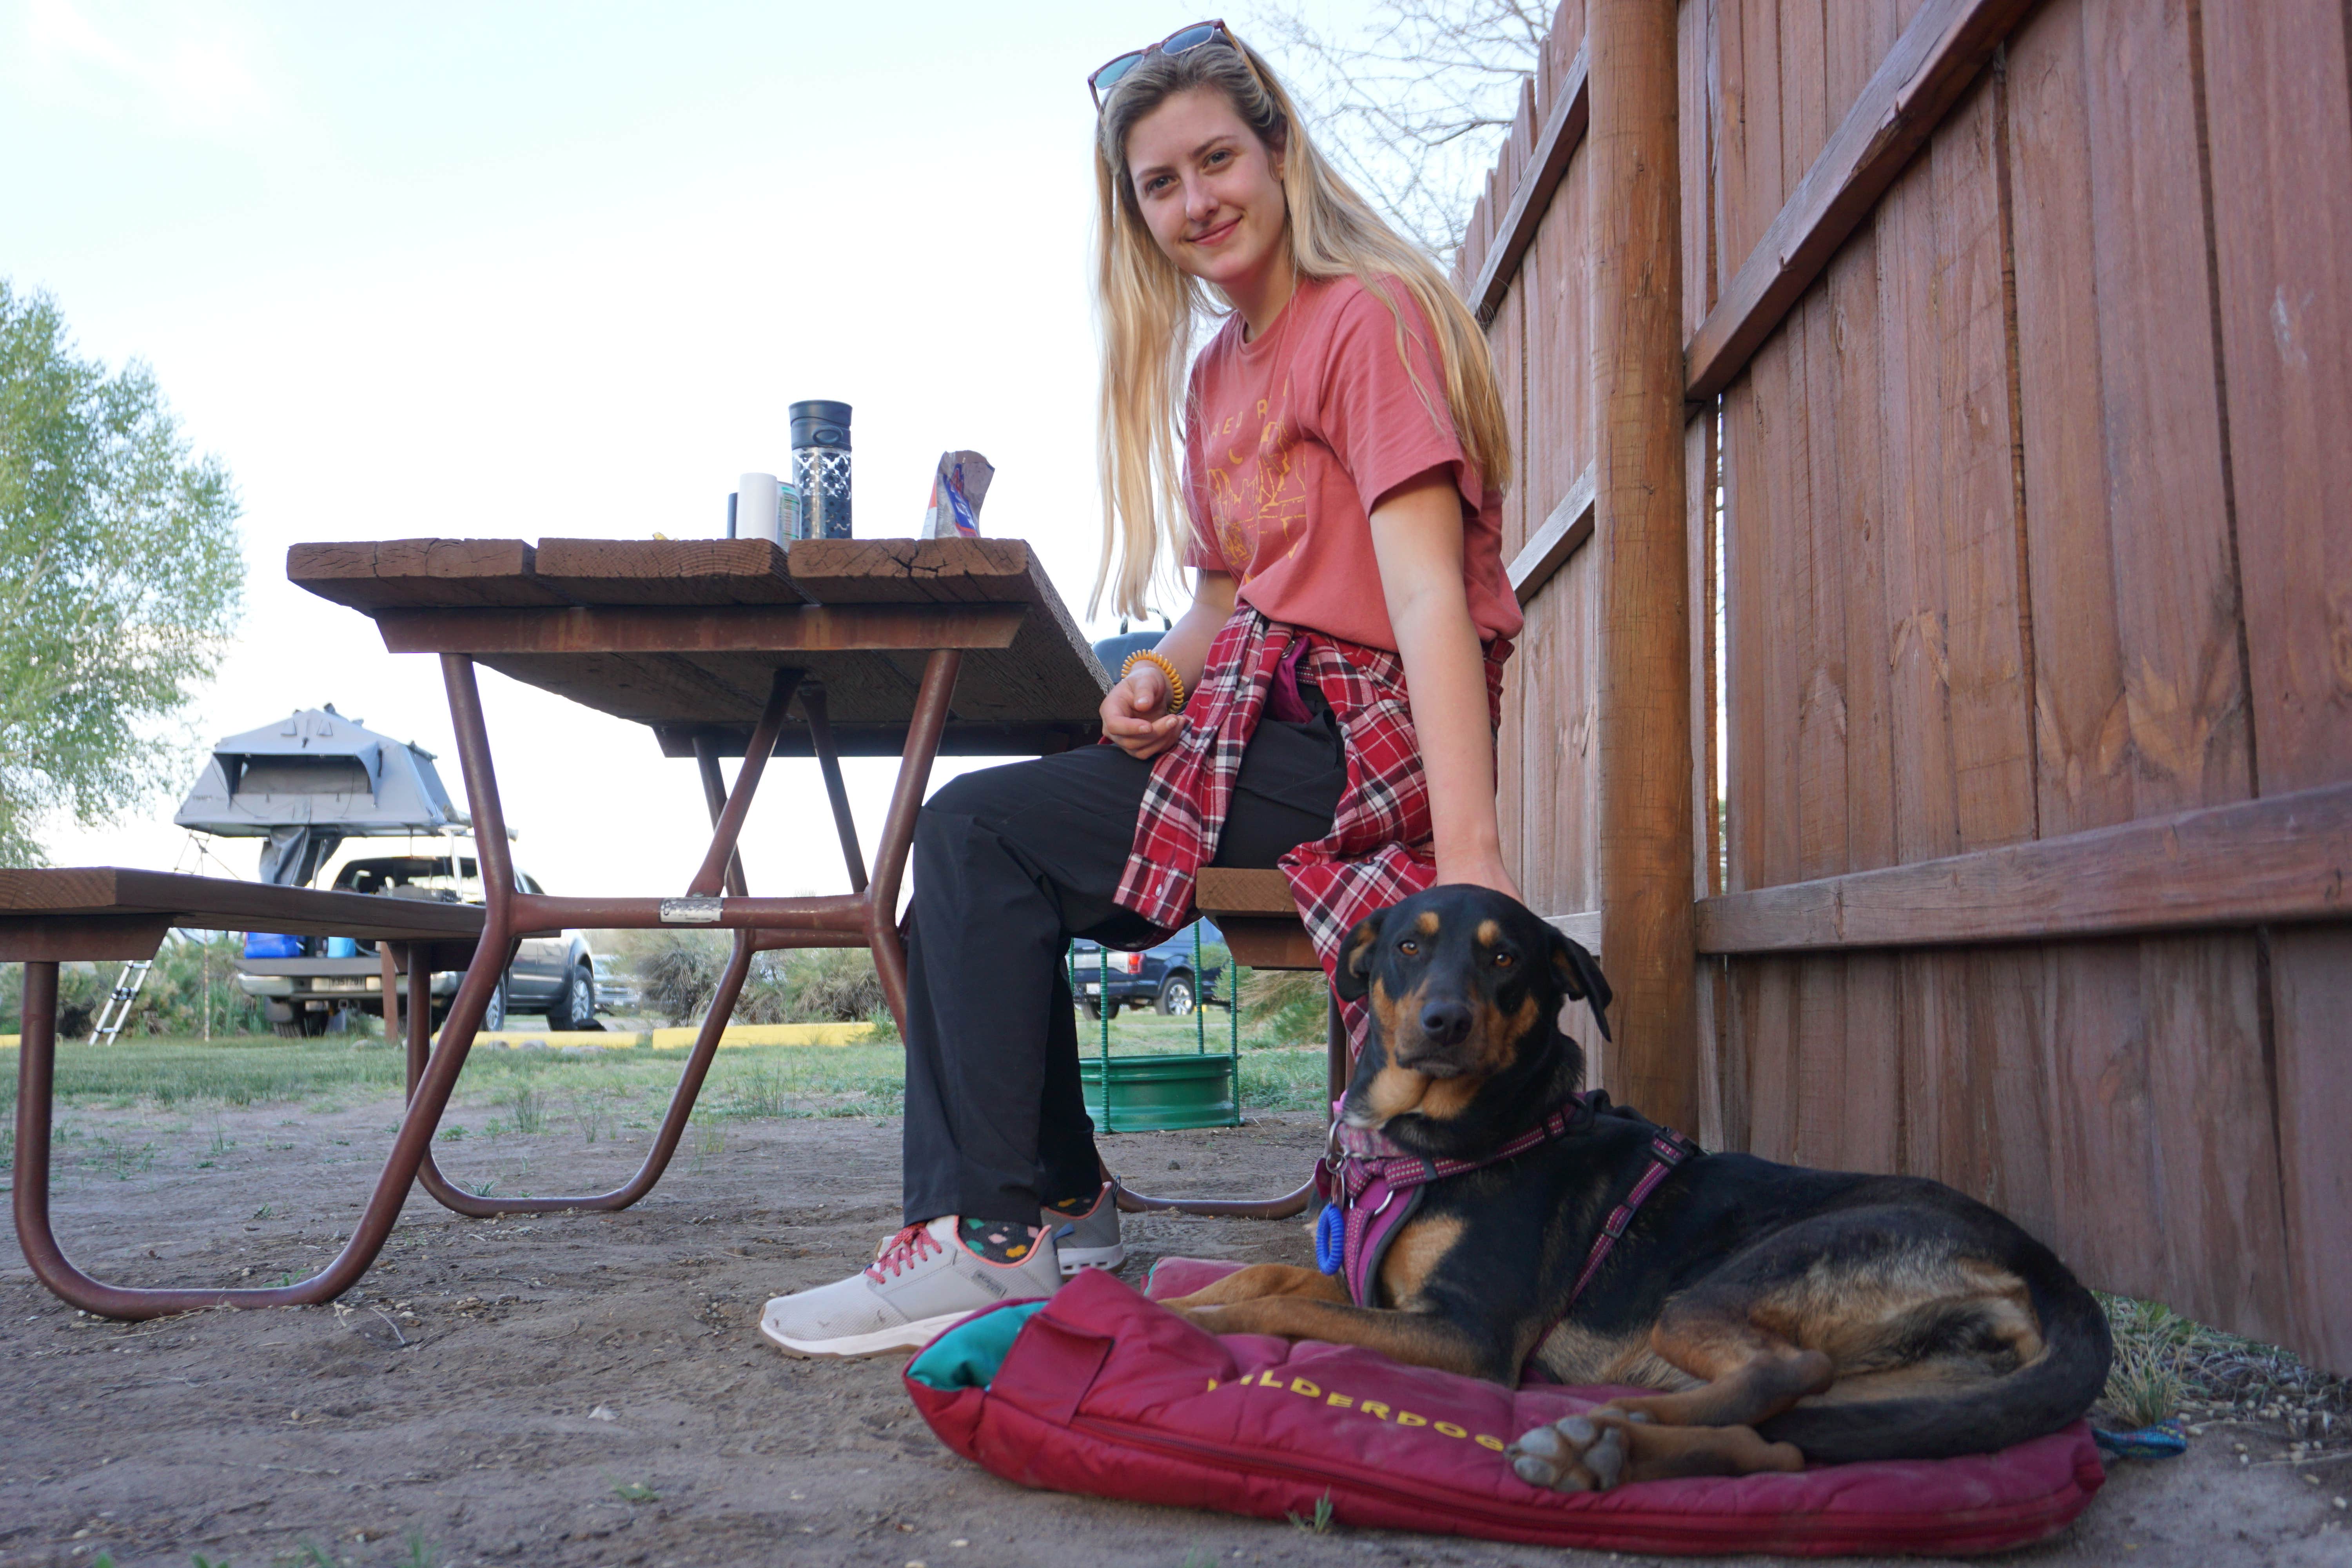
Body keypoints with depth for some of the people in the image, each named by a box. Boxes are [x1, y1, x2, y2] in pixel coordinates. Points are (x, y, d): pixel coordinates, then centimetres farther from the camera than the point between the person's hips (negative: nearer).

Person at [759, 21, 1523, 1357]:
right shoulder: (1211, 378, 17)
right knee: (983, 836, 6)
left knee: (983, 829, -14)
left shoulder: (1371, 317, -10)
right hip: (1262, 716, 9)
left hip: (1364, 739, -9)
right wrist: (1163, 673, -8)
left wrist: (1470, 856, -29)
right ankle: (1058, 1200, 11)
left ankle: (1000, 1235, -5)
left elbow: (1428, 593, -21)